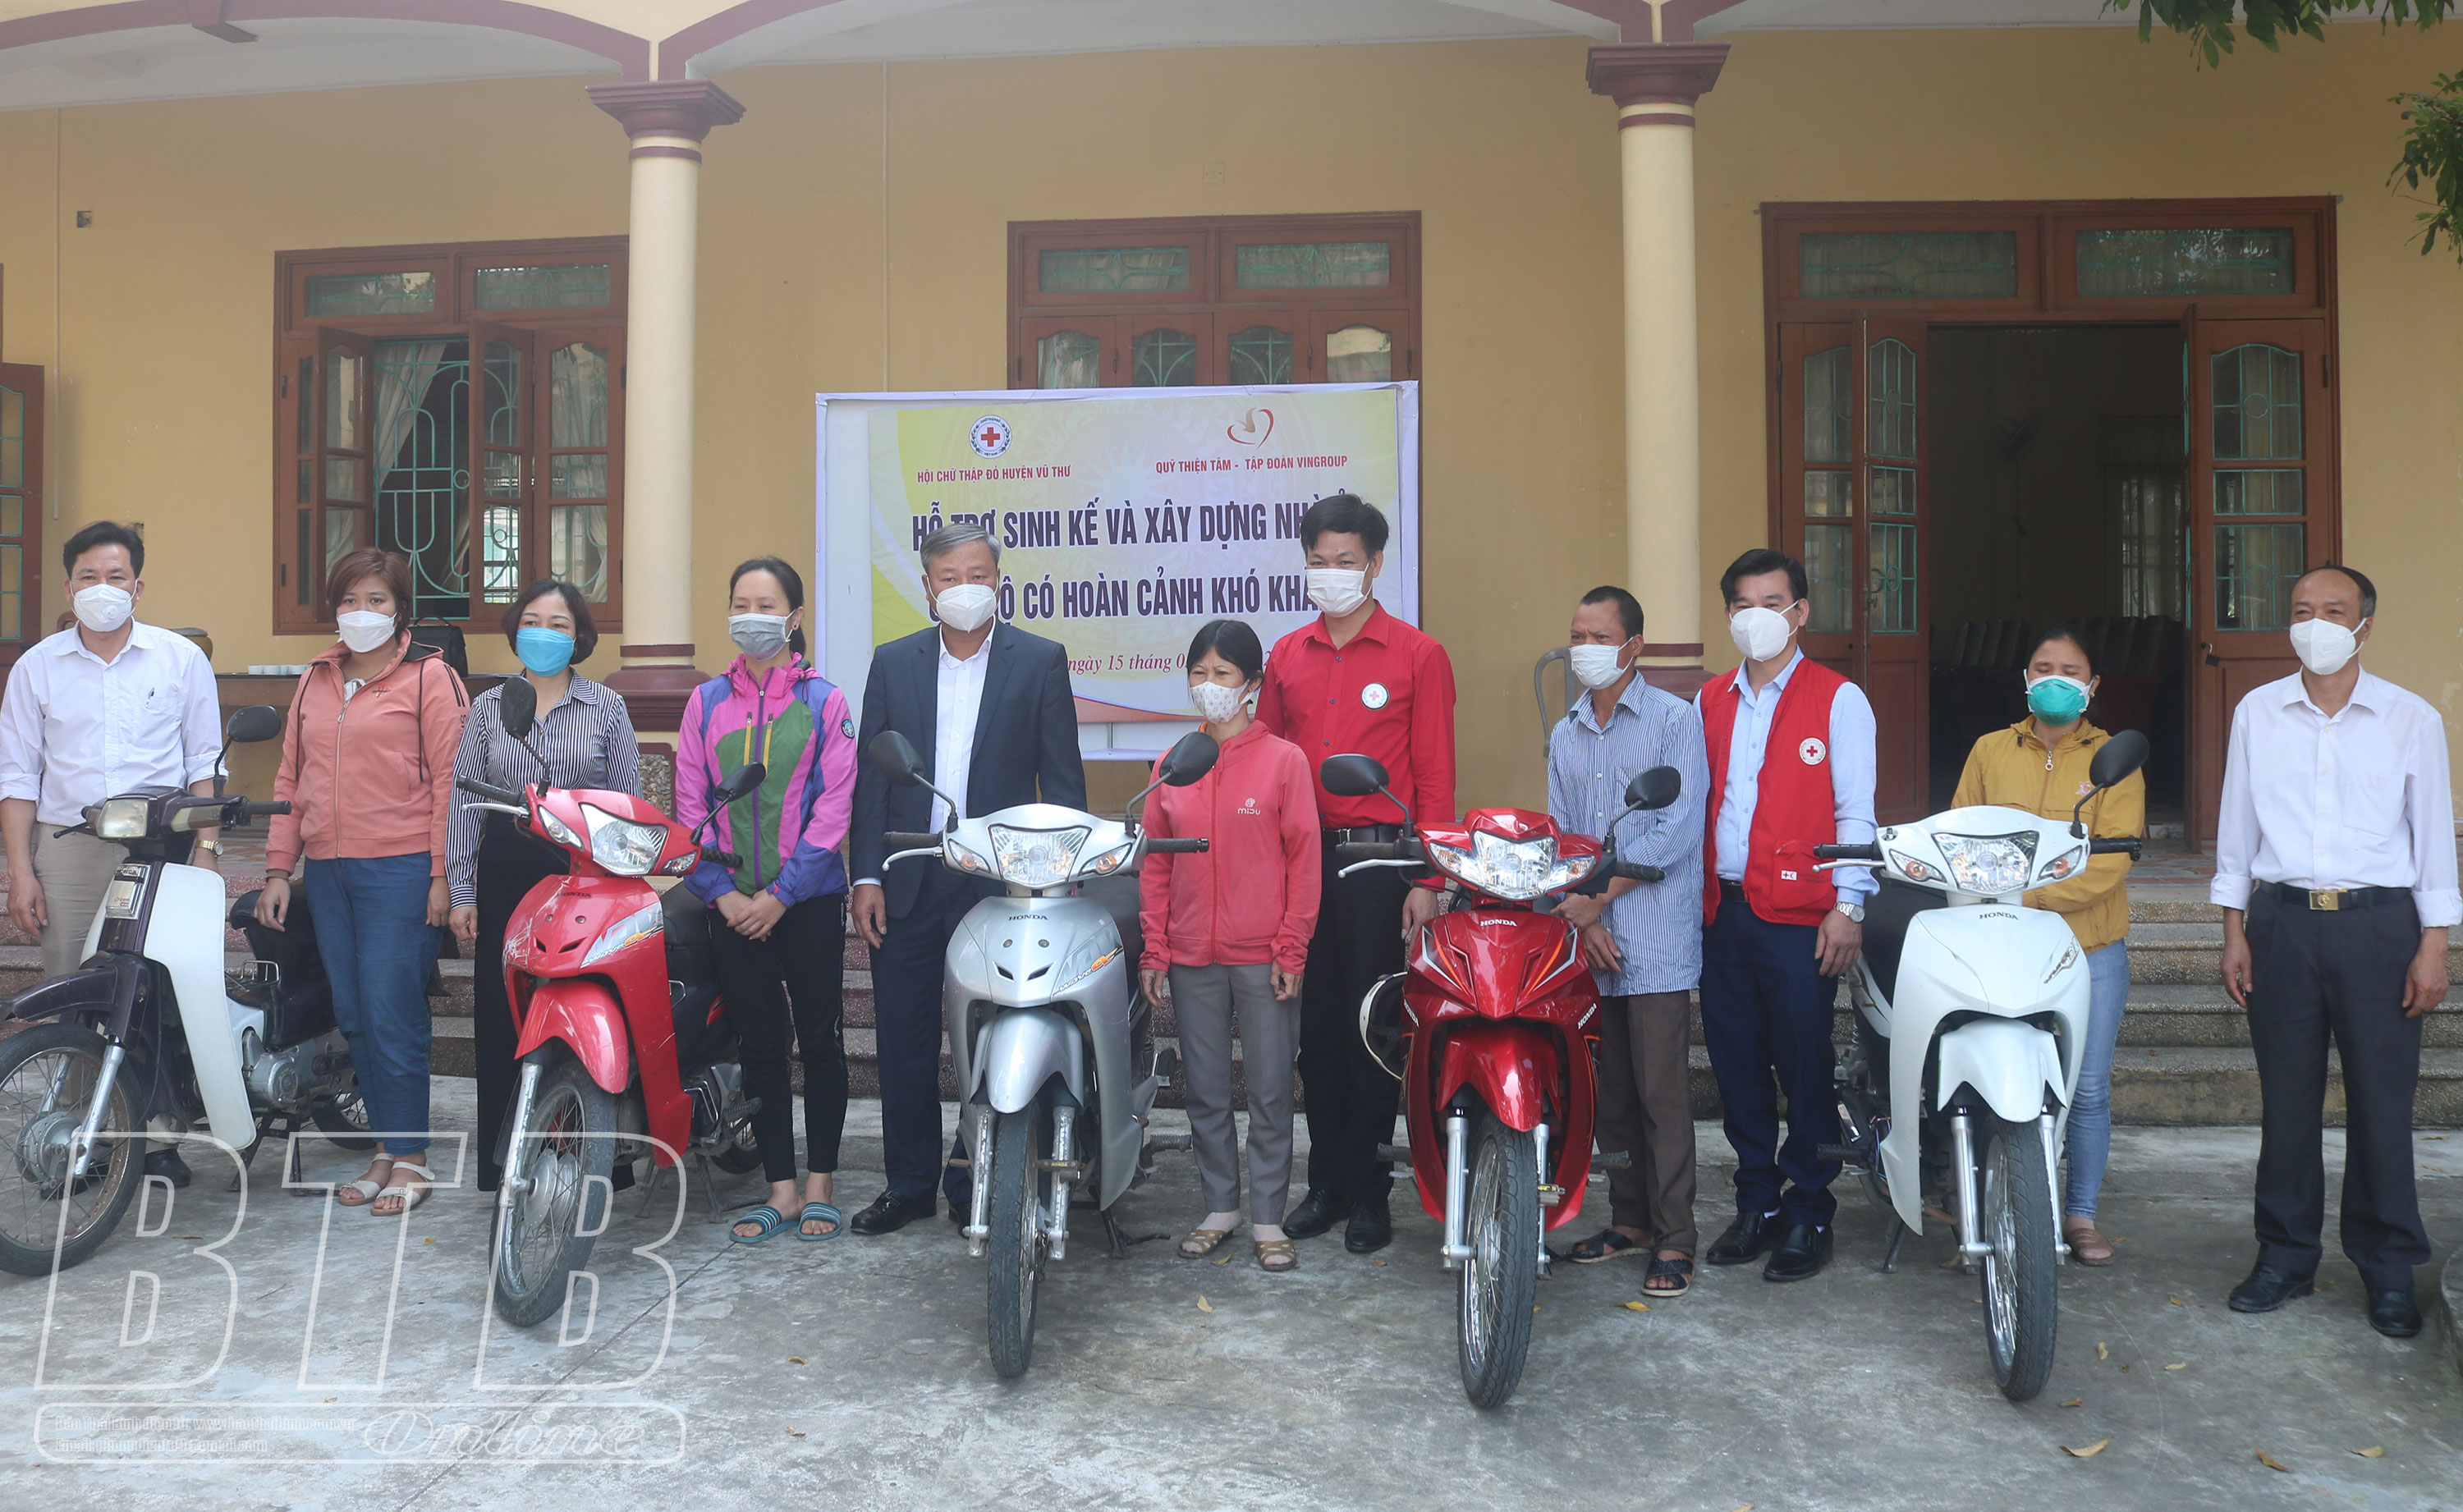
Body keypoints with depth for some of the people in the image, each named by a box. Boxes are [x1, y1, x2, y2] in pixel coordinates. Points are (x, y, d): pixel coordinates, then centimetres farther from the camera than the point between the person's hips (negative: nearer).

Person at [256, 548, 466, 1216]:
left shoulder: (428, 676, -2)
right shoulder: (315, 679, 17)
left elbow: (449, 780, -7)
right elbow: (291, 778, 18)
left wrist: (442, 874, -12)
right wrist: (278, 869, 12)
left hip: (401, 869, -6)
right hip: (327, 871, 6)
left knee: (392, 1014, -6)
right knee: (353, 1017, 9)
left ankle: (410, 1159, 5)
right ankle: (386, 1149, 19)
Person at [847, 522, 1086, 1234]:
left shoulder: (1041, 661, 3)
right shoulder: (894, 662, 10)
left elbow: (1062, 780, 1)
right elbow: (870, 776, 8)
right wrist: (866, 877, 0)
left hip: (1000, 882, -2)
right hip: (908, 884, 2)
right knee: (904, 1043, 8)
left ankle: (976, 1185, 19)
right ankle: (909, 1183, 22)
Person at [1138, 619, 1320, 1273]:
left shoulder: (1284, 760, -3)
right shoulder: (1171, 766, 8)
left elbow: (1304, 862, -4)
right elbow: (1155, 864, 9)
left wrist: (1291, 951, -8)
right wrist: (1154, 951, 4)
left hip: (1263, 959, -3)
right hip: (1191, 960, 4)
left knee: (1270, 1092, 3)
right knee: (1205, 1092, 12)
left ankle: (1268, 1217, 14)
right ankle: (1221, 1206, 25)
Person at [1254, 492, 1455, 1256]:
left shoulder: (1417, 655, 1)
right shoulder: (1286, 657, 13)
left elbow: (1434, 776, -2)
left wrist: (1427, 879, -9)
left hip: (1378, 859, -3)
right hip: (1301, 858, 4)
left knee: (1373, 1025, 1)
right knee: (1316, 1025, 9)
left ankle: (1371, 1192, 13)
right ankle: (1327, 1182, 21)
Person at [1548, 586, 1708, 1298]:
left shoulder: (1675, 720, -2)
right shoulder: (1564, 736, 16)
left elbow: (1678, 832, -11)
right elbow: (1558, 836, 12)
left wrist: (1599, 895, -12)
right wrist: (1581, 919, -3)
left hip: (1656, 940, -5)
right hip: (1589, 942, 6)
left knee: (1660, 1091, -5)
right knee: (1610, 1091, 11)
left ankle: (1674, 1239, 1)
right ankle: (1630, 1219, 22)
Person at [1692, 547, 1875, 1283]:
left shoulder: (1837, 699, 1)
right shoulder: (1710, 702, 14)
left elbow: (1853, 810, -4)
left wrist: (1848, 905, -11)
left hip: (1799, 917, -4)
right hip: (1721, 913, 5)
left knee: (1805, 1070, 0)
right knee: (1737, 1065, 10)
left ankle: (1809, 1216, 12)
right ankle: (1757, 1203, 23)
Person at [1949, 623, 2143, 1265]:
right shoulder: (1990, 751, 11)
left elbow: (2111, 860, -8)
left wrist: (2031, 893, -20)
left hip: (2091, 946, 0)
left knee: (2089, 1090, 5)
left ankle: (2081, 1214, 20)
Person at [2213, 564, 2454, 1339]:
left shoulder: (2410, 718, 2)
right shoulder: (2257, 713, 7)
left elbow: (2433, 833, 4)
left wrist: (2433, 946, -2)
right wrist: (2234, 933, 6)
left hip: (2377, 924, -1)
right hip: (2281, 920, 2)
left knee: (2381, 1100, 2)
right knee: (2286, 1097, 7)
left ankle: (2388, 1269, 15)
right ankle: (2286, 1255, 18)